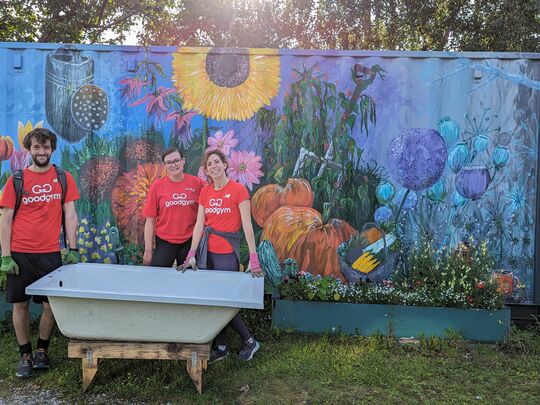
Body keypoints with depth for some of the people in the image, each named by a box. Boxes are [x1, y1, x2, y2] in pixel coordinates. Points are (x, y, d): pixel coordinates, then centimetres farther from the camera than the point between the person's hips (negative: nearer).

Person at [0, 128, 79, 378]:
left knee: (51, 305, 5)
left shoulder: (63, 178, 3)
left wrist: (73, 250, -3)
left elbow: (70, 214, 3)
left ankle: (42, 351, 25)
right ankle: (25, 356, 22)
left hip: (50, 253, 0)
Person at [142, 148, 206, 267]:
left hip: (190, 242, 0)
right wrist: (148, 250, -3)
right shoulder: (157, 185, -2)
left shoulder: (197, 183, -3)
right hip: (164, 242, 0)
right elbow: (150, 220, -1)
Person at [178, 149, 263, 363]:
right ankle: (220, 347, 21)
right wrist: (191, 255, -2)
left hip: (227, 251, -5)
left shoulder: (238, 189, -7)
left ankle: (249, 341, 18)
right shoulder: (205, 192, 9)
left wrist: (253, 257, -16)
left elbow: (247, 224, -11)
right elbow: (199, 224, 4)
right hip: (206, 250, 5)